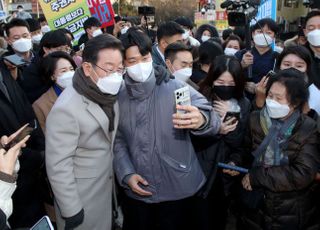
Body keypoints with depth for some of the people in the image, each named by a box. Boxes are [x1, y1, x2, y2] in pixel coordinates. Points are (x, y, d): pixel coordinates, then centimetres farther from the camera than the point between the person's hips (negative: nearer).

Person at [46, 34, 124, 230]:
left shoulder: (109, 93, -5)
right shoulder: (66, 108, -27)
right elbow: (58, 165, -23)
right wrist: (71, 211, -17)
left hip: (108, 185, 7)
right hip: (81, 197, -6)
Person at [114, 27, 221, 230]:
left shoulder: (176, 88, -13)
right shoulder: (119, 97, -1)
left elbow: (213, 122, -23)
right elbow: (118, 141, 6)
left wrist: (201, 120, -46)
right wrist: (127, 174, -7)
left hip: (178, 189, -2)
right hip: (137, 191, 3)